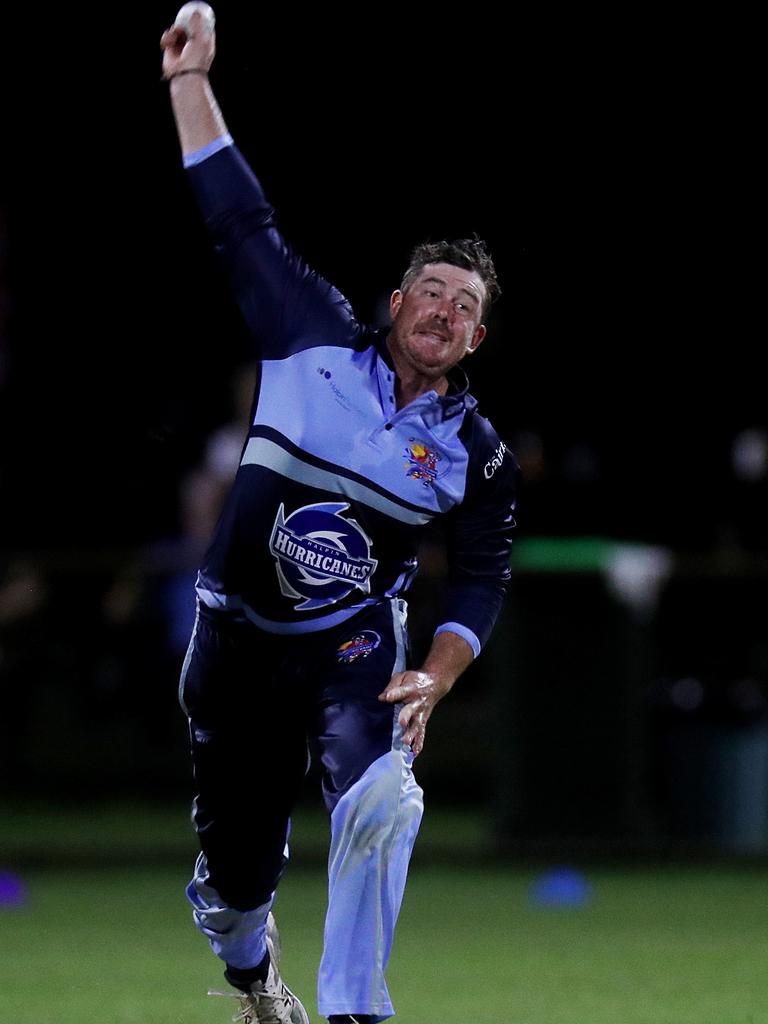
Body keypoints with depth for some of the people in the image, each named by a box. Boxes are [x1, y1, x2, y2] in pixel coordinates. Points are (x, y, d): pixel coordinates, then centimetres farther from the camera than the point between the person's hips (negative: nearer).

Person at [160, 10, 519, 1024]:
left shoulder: (477, 452, 0)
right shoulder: (318, 340, -3)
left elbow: (481, 582, 2)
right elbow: (241, 220, 0)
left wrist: (430, 683, -14)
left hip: (355, 644, 0)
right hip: (237, 638, 0)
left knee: (381, 798, -30)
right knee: (238, 864, 5)